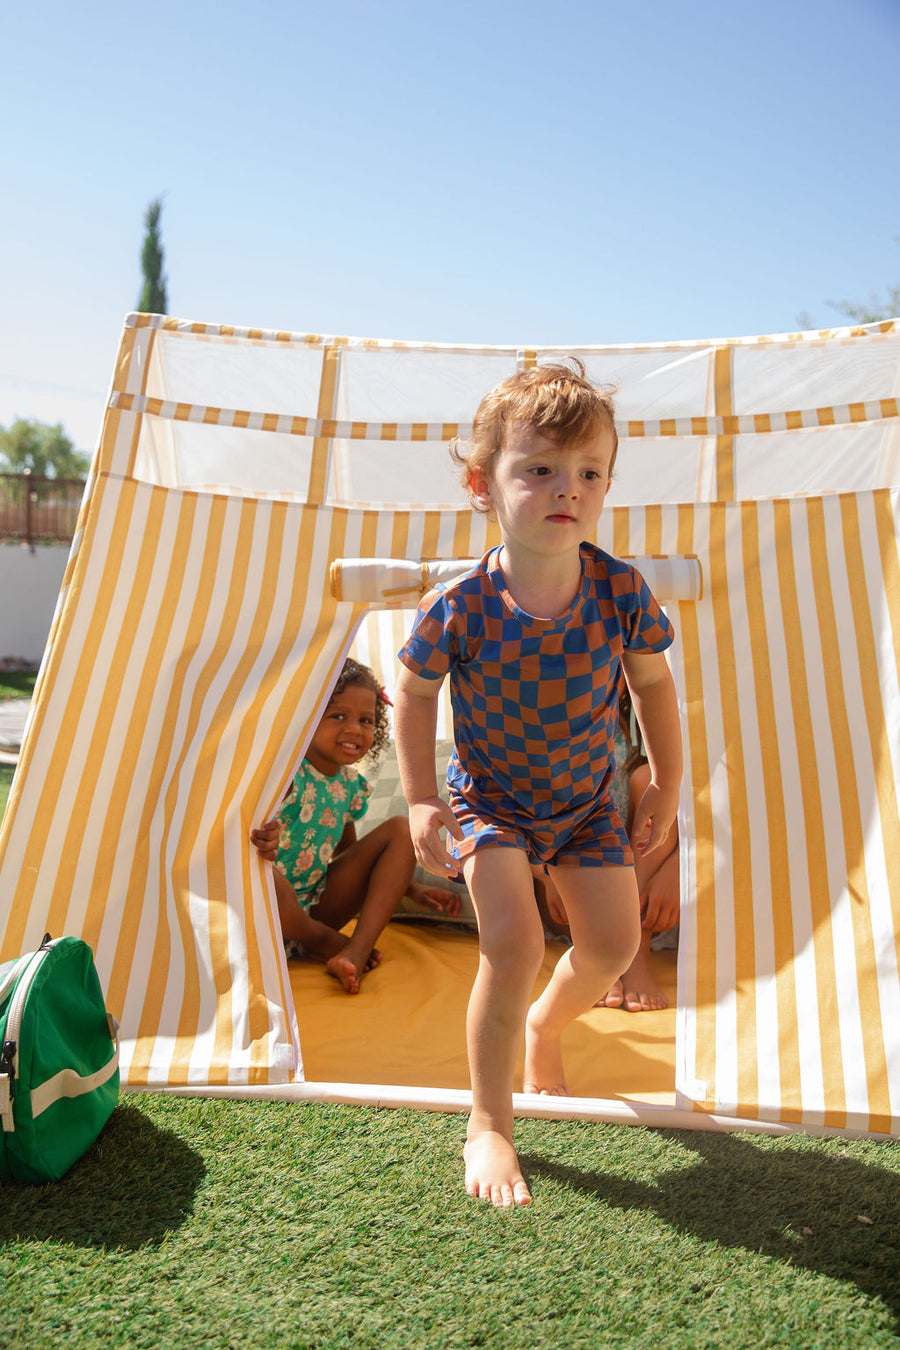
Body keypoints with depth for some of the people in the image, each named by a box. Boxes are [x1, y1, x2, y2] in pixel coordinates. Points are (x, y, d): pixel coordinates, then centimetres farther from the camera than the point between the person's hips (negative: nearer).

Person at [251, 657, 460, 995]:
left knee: (401, 829, -1)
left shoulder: (351, 785, 4)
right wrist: (263, 841, -54)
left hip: (316, 904, 7)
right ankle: (324, 941, -8)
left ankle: (357, 951, -19)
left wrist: (412, 888, 9)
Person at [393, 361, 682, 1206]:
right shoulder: (458, 607, -26)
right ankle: (488, 1125, 6)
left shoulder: (621, 592, -21)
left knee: (614, 944, 5)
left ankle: (542, 1026, 41)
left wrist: (666, 786, 1)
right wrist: (421, 803, -13)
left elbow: (651, 682, -2)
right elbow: (414, 692, -8)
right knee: (513, 943, -17)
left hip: (586, 799, 3)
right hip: (488, 796, -3)